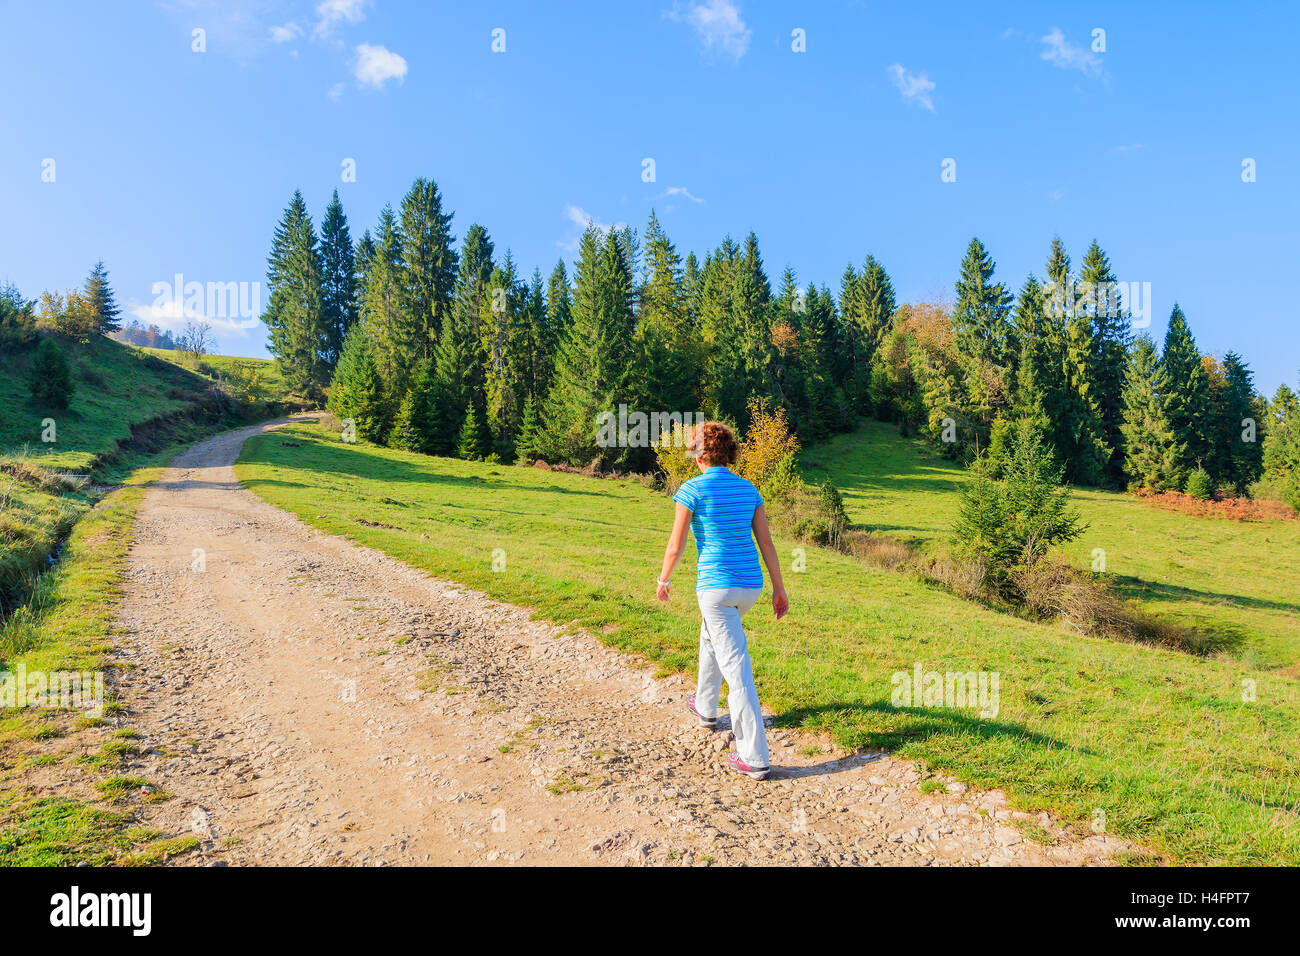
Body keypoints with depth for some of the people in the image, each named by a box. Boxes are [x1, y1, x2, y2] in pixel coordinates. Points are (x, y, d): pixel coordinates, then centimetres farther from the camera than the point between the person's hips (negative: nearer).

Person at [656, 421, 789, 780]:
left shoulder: (692, 488, -10)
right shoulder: (748, 489, 6)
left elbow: (676, 545, -8)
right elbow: (766, 542, 5)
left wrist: (663, 579, 9)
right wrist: (779, 589, 10)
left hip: (716, 585, -7)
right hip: (750, 585, 7)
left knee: (737, 671, -5)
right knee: (710, 637, 32)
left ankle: (756, 758, -3)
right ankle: (705, 708, 49)